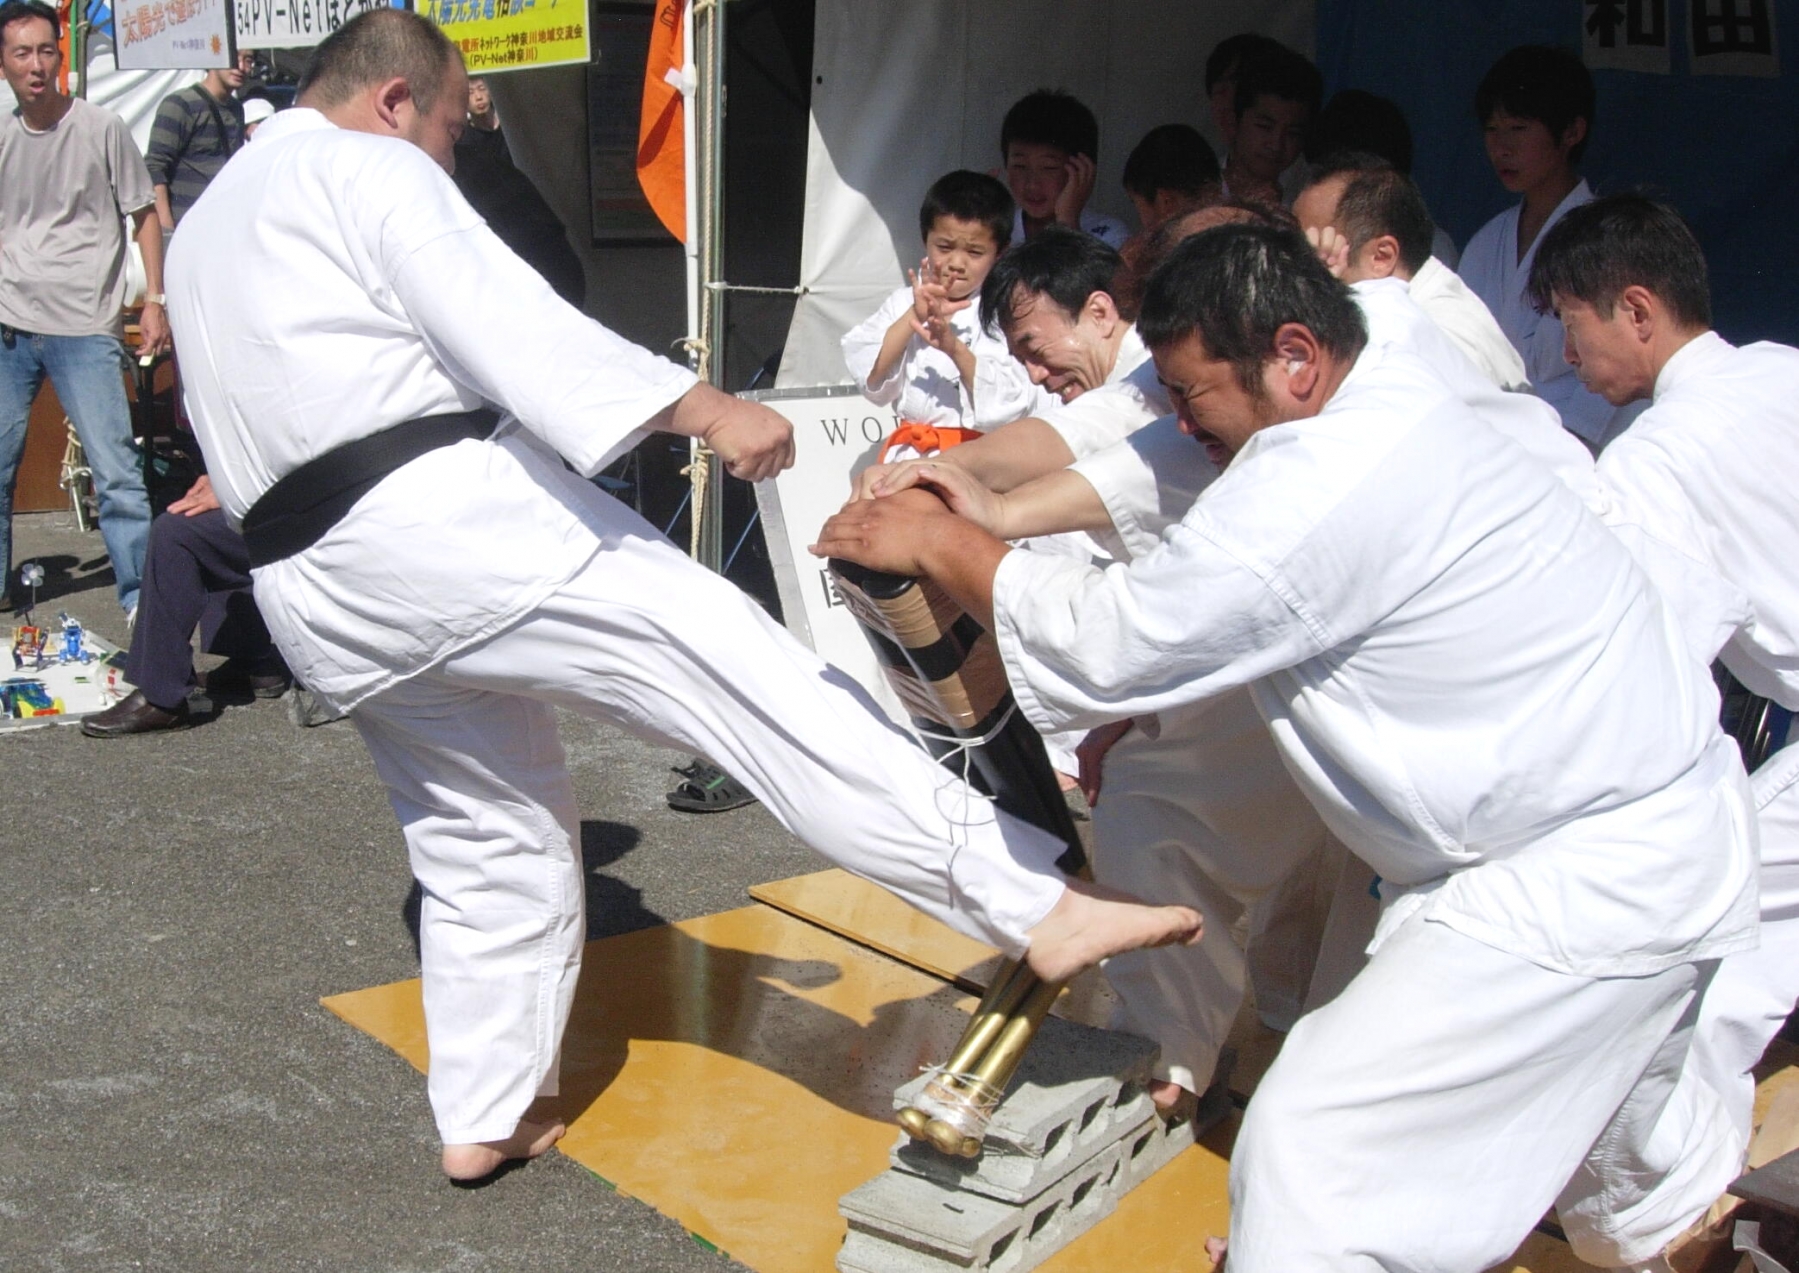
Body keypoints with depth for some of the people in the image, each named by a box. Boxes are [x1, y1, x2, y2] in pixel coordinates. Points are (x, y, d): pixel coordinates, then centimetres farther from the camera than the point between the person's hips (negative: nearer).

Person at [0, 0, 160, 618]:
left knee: (116, 473, -7)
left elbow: (143, 216, 3)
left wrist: (154, 300, -3)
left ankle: (141, 601, 0)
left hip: (84, 328, -4)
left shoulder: (102, 129, -3)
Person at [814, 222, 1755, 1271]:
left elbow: (1107, 642, -20)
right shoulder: (1389, 410, 3)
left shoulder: (1330, 486, -29)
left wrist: (939, 544, -8)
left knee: (1315, 1149, -13)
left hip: (1598, 878, -10)